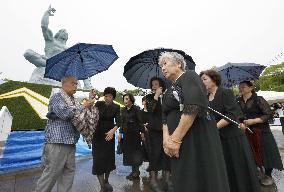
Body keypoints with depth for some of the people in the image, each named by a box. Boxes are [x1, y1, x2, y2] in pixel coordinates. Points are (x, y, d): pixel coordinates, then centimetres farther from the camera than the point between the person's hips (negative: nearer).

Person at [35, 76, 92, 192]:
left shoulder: (72, 101, 16)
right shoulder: (57, 97, -5)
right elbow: (64, 113, -20)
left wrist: (90, 101, 9)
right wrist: (83, 106, -11)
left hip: (70, 143, 7)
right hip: (57, 141, -7)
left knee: (69, 172, 11)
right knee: (52, 172, 1)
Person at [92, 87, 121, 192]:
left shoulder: (116, 107, -3)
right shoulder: (99, 104, -4)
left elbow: (118, 121, -13)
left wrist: (113, 130, -32)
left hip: (109, 134, 2)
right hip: (98, 134, -1)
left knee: (109, 158, 11)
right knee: (98, 159, -4)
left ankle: (106, 181, 35)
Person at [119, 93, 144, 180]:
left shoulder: (136, 108, -9)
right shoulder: (123, 110, 7)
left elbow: (140, 121, -10)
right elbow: (122, 122, 10)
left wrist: (142, 132, -12)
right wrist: (120, 133, 6)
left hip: (135, 133, -6)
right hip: (126, 133, 6)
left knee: (135, 151, 4)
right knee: (128, 151, 10)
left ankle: (136, 171, 20)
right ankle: (134, 171, 24)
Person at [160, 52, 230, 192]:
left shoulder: (189, 76, -6)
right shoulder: (170, 90, 17)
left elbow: (193, 107, -21)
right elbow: (165, 117, 10)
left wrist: (175, 139, -19)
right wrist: (166, 139, -7)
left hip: (198, 138, -7)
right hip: (178, 145, 7)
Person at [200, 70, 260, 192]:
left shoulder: (226, 93, -9)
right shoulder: (206, 98, 8)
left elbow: (232, 115, -19)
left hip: (233, 138, -5)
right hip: (216, 139, 6)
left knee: (238, 170, 6)